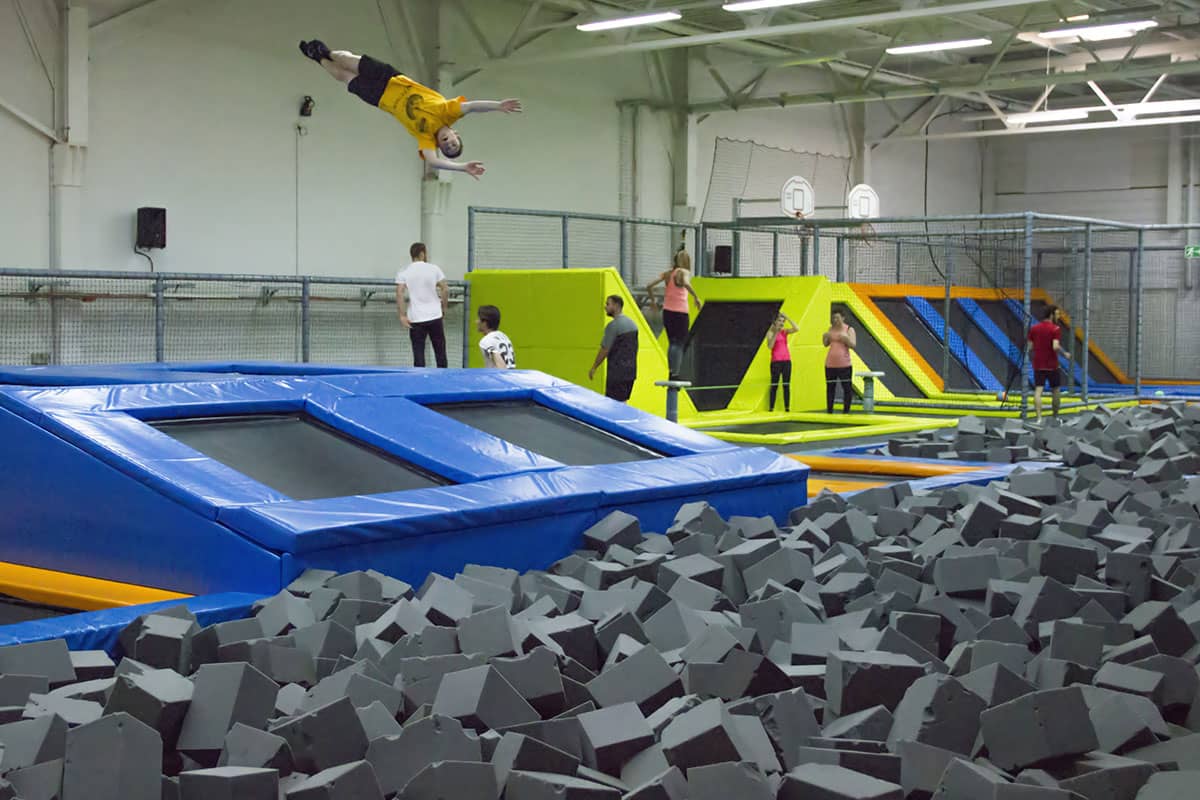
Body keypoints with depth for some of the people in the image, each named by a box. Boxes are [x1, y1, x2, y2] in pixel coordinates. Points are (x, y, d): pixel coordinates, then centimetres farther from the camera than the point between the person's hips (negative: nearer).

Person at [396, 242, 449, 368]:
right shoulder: (434, 269, 1)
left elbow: (400, 294, -10)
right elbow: (445, 289, -2)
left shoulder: (403, 273, 1)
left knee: (418, 352, 1)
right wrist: (443, 307, 10)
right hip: (434, 316, 0)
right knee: (440, 351, 10)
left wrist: (402, 315, -10)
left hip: (415, 319, 0)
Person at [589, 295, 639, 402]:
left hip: (617, 372, -8)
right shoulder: (632, 324, 11)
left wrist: (593, 368, -5)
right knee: (622, 402, 15)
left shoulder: (613, 326, -15)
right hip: (631, 371, 8)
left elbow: (605, 350, -14)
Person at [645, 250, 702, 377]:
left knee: (672, 343, 15)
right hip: (680, 312, -5)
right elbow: (686, 284, -29)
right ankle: (675, 373, -10)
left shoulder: (667, 273, 9)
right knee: (679, 343, -1)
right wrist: (696, 297, -22)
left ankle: (671, 372, 11)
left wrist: (653, 301, 11)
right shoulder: (684, 272, -6)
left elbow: (649, 286, 2)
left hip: (667, 311, 5)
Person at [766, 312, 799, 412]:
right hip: (776, 361, -4)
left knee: (787, 385, 4)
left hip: (786, 360, 4)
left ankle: (787, 408, 7)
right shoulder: (770, 333, -2)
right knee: (774, 385, -3)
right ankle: (771, 408, -1)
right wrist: (775, 332, -19)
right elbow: (770, 346, -16)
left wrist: (787, 317, -9)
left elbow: (796, 329, -8)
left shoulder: (785, 331, 8)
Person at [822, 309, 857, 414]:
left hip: (844, 364, -4)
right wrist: (824, 337, -6)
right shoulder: (831, 329, 10)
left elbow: (853, 345, -10)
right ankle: (829, 411, 14)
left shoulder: (849, 329, -2)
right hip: (830, 364, 4)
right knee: (830, 387, 8)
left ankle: (846, 411, 3)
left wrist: (846, 338, -24)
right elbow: (826, 344, 13)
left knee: (847, 388, -2)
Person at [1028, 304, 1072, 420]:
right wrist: (1065, 354, -5)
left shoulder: (1034, 328, 5)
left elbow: (1030, 347, 6)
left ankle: (1039, 418, -15)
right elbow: (1056, 347, -21)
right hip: (1052, 365, -4)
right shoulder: (1055, 329, -11)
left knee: (1038, 391, -4)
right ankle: (1055, 417, 22)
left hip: (1038, 365, 4)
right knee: (1055, 390, 13)